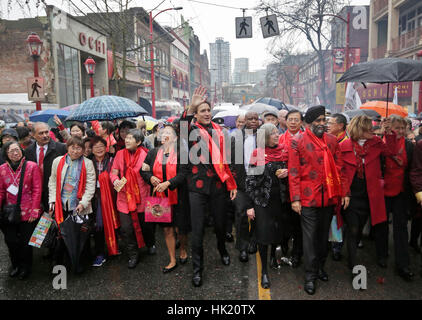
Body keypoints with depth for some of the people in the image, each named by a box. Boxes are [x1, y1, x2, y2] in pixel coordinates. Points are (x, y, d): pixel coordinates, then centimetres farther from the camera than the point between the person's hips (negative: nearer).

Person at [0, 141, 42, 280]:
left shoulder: (32, 166, -7)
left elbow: (37, 190, -7)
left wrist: (34, 210, -10)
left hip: (28, 213, -2)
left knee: (25, 241, 6)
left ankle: (25, 267, 31)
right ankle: (15, 264, 31)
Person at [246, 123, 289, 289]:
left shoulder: (284, 151, 4)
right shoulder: (257, 154, -6)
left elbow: (290, 172, 18)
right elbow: (250, 180, -6)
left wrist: (286, 174, -7)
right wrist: (249, 205, -9)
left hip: (280, 198, 4)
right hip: (262, 199, -3)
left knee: (278, 230, 14)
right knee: (263, 233, -1)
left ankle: (273, 256, 44)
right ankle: (264, 271, 13)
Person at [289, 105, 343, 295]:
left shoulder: (332, 140, 8)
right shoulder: (297, 142, -6)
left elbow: (338, 166, 12)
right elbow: (293, 172, -8)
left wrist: (338, 192, 6)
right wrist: (295, 198, -11)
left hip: (329, 197, 4)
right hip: (308, 198, -4)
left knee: (324, 234, 17)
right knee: (310, 236, 2)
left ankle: (320, 267, 35)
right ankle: (310, 276, 15)